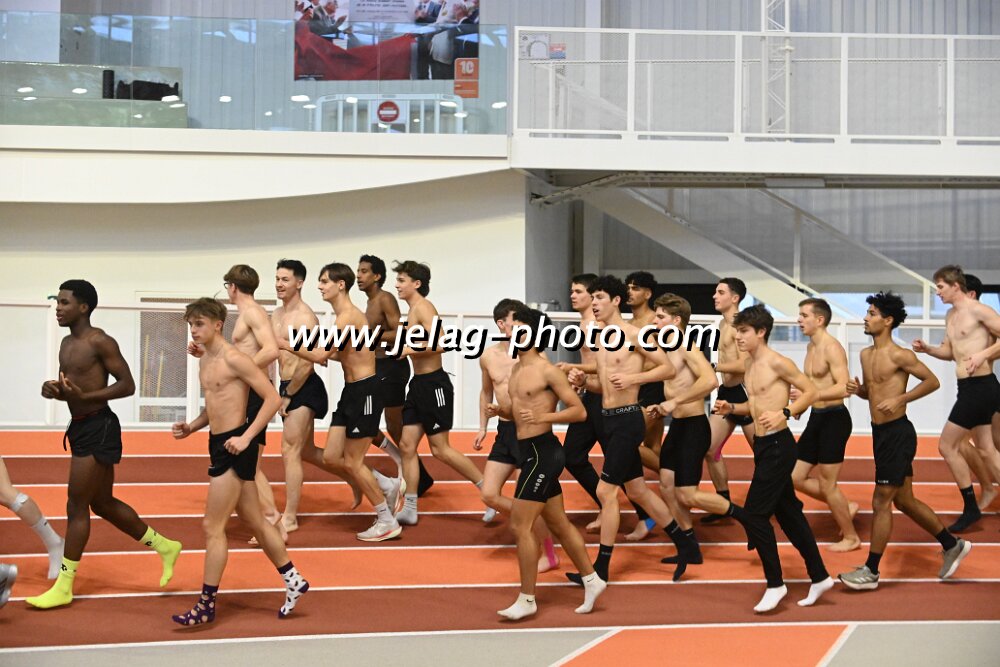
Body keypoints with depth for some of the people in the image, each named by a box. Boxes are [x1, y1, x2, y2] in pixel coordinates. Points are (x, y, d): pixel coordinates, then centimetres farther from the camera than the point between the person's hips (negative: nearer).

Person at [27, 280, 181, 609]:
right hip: (80, 427, 10)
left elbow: (127, 385, -15)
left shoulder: (100, 342, -14)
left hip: (99, 427, -10)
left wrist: (84, 396, -24)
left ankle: (63, 587, 1)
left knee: (77, 505, -6)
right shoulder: (67, 344, 13)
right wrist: (54, 390, -1)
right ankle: (165, 546, 29)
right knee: (102, 502, 16)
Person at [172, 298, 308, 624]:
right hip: (219, 445, 9)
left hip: (234, 446, -9)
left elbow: (272, 398, -17)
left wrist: (246, 436, -22)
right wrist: (192, 427, 7)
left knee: (213, 526, -5)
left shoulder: (233, 359, -14)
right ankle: (293, 580, 26)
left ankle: (207, 605, 2)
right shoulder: (204, 361, 13)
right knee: (255, 521, 15)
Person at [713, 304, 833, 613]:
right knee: (788, 512, 14)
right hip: (763, 445, 9)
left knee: (754, 514, -8)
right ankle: (819, 576, 23)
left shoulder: (777, 362, -13)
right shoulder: (748, 366, 12)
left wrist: (784, 413, -23)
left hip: (778, 445, -9)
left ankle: (775, 584, 4)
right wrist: (731, 408, 5)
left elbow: (811, 391, -11)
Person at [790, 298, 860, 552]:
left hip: (834, 419, -9)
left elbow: (844, 388, -26)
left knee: (827, 483, -1)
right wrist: (800, 400, 8)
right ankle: (844, 508, 24)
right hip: (816, 418, 9)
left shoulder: (832, 348, -17)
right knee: (796, 477, 9)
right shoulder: (811, 347, 12)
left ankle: (851, 537, 15)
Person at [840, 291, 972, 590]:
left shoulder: (899, 355, -14)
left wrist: (900, 399, -20)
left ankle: (871, 571, 3)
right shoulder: (866, 355, 10)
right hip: (880, 433, 9)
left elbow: (932, 381, -11)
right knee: (904, 500, 16)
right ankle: (952, 545, 30)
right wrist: (857, 389, -1)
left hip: (898, 433, -9)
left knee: (881, 502, -4)